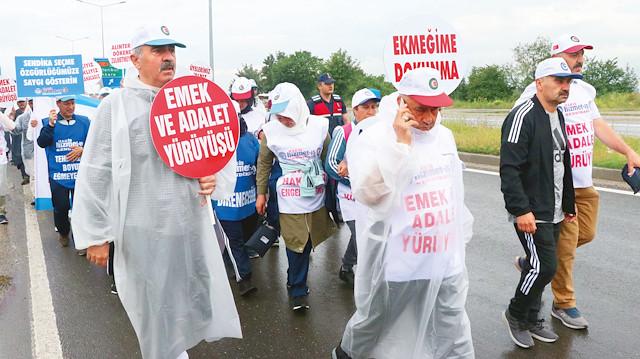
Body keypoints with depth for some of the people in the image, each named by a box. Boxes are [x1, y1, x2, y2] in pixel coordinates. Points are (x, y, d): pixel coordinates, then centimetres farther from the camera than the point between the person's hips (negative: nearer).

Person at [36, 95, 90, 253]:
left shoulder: (84, 121, 7)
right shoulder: (48, 122, 4)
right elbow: (42, 143, -9)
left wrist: (83, 149, -11)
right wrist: (51, 125, -20)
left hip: (80, 174, 1)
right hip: (58, 175, 0)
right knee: (61, 208, 6)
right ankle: (63, 233, 33)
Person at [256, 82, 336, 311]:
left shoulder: (319, 125, -2)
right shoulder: (271, 131, -3)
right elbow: (264, 163, 7)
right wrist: (261, 193, 8)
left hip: (316, 197, 2)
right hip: (290, 199, -2)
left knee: (308, 242, 12)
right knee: (297, 243, -1)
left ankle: (294, 278, 37)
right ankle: (298, 291, 16)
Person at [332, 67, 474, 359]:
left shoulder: (444, 136, 7)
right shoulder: (374, 137, -13)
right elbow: (368, 193, -29)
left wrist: (461, 235, 24)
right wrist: (400, 144, -31)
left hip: (445, 262, 5)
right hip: (394, 265, -4)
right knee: (371, 323, 18)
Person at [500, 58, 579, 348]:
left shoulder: (558, 116, 15)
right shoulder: (523, 117, -16)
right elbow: (509, 169, -22)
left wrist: (568, 203, 25)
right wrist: (521, 210, -25)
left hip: (553, 213, 9)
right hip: (531, 213, -9)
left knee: (541, 267, 14)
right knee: (544, 266, -8)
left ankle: (530, 320, 29)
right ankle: (515, 314, 14)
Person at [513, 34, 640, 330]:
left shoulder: (585, 90, 13)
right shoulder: (541, 92, -12)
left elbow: (599, 126, 18)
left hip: (585, 182, 8)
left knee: (586, 234, 17)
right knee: (565, 244, 0)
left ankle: (531, 260, 34)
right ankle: (564, 304, 17)